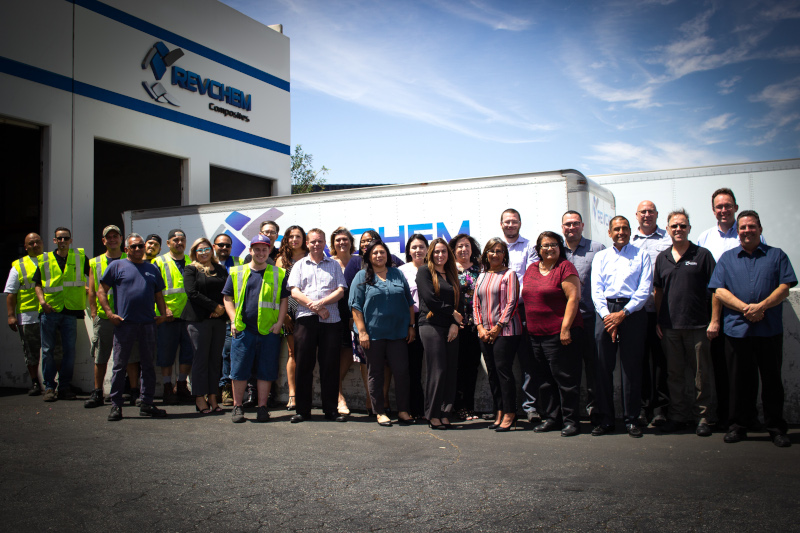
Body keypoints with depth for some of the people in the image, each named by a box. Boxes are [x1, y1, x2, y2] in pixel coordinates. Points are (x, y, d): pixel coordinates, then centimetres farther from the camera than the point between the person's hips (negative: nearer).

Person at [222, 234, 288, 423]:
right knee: (239, 370, 2)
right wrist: (233, 321, -1)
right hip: (243, 330, 0)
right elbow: (228, 299, 12)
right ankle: (238, 407, 15)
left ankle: (262, 407, 13)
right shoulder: (237, 273, 11)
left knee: (266, 371, 4)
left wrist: (279, 323, -1)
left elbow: (284, 300, 10)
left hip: (269, 330, 0)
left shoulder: (278, 274, 10)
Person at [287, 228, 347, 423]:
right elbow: (294, 291, 2)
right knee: (304, 365, 0)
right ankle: (302, 410, 8)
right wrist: (315, 308, -10)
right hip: (306, 319, 0)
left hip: (331, 320, 0)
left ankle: (331, 410, 9)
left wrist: (321, 302, -12)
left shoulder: (334, 265, 15)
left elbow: (340, 291, 4)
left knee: (330, 365, 1)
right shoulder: (299, 265, 14)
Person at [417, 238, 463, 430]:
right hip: (431, 325, -5)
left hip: (451, 328, 6)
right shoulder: (424, 271, 2)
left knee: (451, 371, 1)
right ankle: (433, 415, 0)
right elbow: (429, 299, -9)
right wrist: (452, 312, -3)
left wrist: (456, 324, -1)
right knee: (437, 371, -8)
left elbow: (460, 302, 14)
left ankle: (445, 414, 8)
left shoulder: (452, 274, 19)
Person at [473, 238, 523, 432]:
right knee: (492, 373, 7)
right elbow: (476, 304, 14)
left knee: (503, 370, -7)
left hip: (505, 331, -6)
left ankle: (509, 413, 1)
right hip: (485, 333, 6)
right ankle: (499, 413, 14)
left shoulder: (509, 274, -2)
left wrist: (498, 327, -12)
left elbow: (511, 303, -9)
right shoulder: (481, 277, 16)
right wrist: (480, 327, 1)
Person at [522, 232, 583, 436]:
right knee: (546, 379, 12)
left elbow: (573, 298, -13)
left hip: (560, 333, -7)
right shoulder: (531, 269, 14)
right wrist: (529, 327, 14)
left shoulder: (565, 268, -6)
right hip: (536, 334, 7)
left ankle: (570, 420, 7)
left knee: (565, 378, -2)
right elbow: (527, 298, 20)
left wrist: (565, 328, -18)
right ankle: (550, 418, 21)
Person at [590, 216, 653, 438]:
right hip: (606, 312, 2)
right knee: (602, 367, 0)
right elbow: (596, 289, 6)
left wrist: (623, 313, -11)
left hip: (632, 312, -2)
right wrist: (606, 315, -9)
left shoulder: (641, 255, 9)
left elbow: (645, 289, -1)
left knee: (632, 367, 0)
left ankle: (631, 420, 9)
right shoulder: (600, 257, 16)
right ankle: (605, 419, 9)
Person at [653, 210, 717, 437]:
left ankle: (704, 416, 14)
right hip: (669, 326, 4)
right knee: (674, 373, 10)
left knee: (702, 373, 3)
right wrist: (658, 320, 8)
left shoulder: (702, 255, -1)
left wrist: (715, 320, -8)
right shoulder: (662, 258, 10)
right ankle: (679, 414, 21)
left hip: (698, 325, -4)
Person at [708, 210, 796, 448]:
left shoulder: (776, 255, 11)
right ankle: (740, 425, 15)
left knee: (772, 379, 4)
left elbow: (784, 288, 1)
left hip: (769, 330, -1)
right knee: (740, 380, 5)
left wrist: (761, 306, -15)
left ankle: (777, 428, 14)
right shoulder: (727, 258, 13)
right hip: (737, 328, 1)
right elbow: (719, 291, 2)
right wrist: (745, 308, -12)